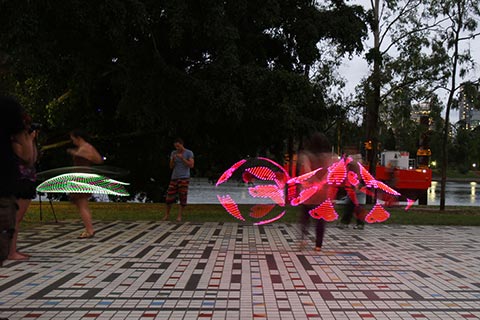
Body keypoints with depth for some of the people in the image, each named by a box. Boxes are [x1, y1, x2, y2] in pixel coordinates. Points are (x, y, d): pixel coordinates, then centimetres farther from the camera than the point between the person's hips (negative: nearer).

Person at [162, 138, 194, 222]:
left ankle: (179, 216, 3)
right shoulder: (173, 153, 7)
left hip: (184, 178, -4)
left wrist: (182, 158, -21)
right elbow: (171, 166, 4)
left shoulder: (189, 153, -4)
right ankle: (167, 215, 17)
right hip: (174, 177, 4)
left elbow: (191, 165, -14)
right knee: (169, 196, 1)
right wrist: (173, 159, -17)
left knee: (182, 197, -6)